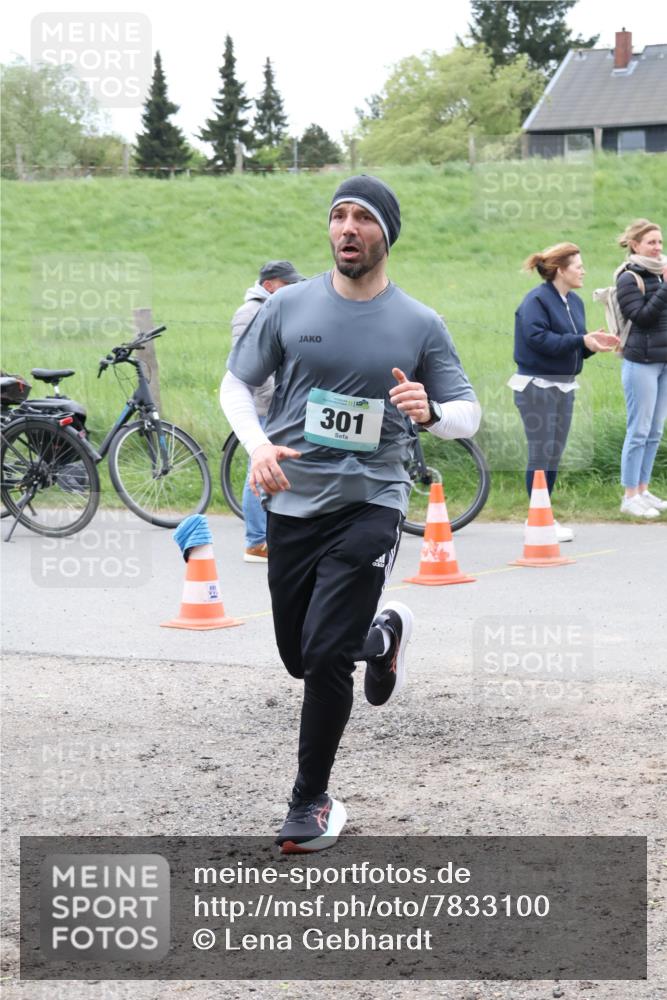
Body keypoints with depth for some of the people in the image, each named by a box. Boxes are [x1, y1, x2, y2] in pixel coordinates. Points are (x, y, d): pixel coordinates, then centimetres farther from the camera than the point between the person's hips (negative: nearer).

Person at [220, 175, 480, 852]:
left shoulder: (419, 325, 0)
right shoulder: (290, 306, 2)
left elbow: (468, 415, 5)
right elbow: (235, 384, 9)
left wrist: (430, 411, -19)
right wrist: (257, 444, -11)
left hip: (369, 504, -3)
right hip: (292, 503, 3)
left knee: (326, 655, -14)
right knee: (300, 659, 12)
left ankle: (311, 802, 4)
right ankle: (382, 634, 46)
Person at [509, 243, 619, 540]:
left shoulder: (574, 302, 12)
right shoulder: (536, 300, -13)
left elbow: (576, 347, 15)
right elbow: (538, 338, -24)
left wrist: (593, 343, -6)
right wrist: (580, 340, -24)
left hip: (564, 386, 8)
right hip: (537, 386, -8)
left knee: (554, 455, 10)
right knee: (541, 454, -5)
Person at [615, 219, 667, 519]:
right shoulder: (629, 278, -8)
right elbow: (641, 316, -18)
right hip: (641, 362, -7)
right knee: (639, 431, -4)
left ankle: (643, 491, 18)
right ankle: (630, 497, 3)